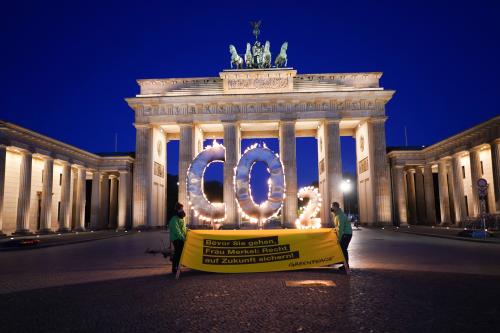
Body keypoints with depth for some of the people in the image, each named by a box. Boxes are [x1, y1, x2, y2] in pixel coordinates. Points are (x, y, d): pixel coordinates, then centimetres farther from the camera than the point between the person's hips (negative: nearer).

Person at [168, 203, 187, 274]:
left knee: (180, 253, 14)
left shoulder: (180, 219, 17)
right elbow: (177, 231, -23)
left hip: (181, 239, 10)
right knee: (177, 254, -8)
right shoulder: (174, 219, -15)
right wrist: (183, 237, -26)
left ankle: (176, 268, 25)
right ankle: (174, 269, -2)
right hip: (177, 239, -10)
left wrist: (186, 230, 14)